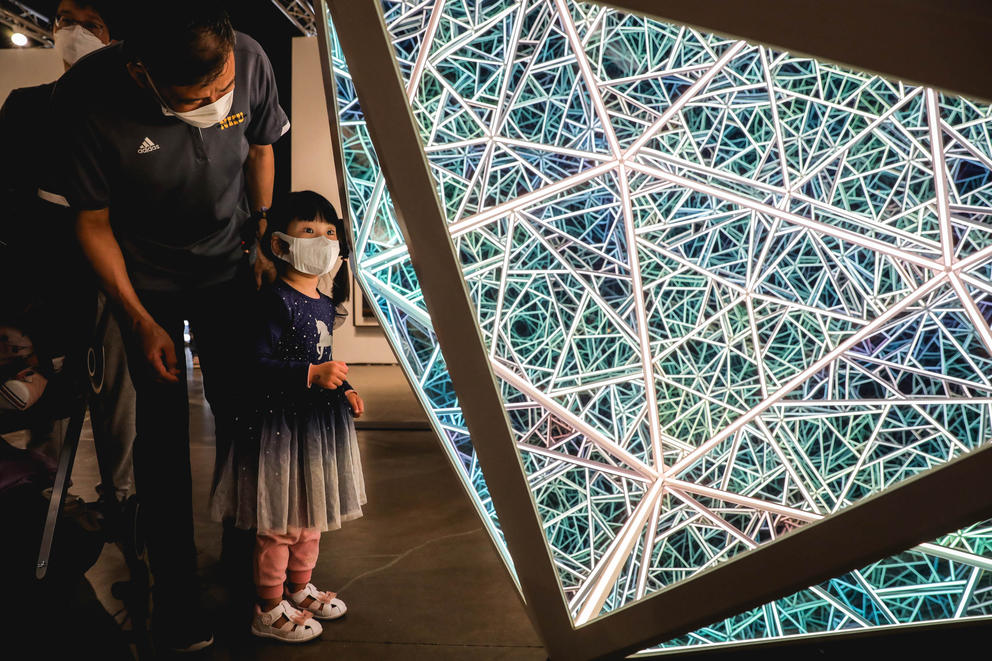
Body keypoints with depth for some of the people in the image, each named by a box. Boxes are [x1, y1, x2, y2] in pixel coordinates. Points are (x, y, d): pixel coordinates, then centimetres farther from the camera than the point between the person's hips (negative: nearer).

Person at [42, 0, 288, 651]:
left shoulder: (249, 60, -22)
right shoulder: (89, 98, -29)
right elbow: (92, 223, -15)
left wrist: (261, 241, 2)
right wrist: (142, 323, -12)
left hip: (229, 264, 2)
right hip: (146, 277, -2)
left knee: (241, 415, 3)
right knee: (163, 433, -1)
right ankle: (176, 593, 15)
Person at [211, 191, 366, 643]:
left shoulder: (323, 304, 9)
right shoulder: (275, 301, -18)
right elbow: (257, 365, -24)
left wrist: (343, 390, 10)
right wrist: (312, 375, -29)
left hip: (319, 423, 9)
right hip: (282, 424, -9)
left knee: (312, 517, 21)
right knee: (280, 525, 4)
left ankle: (299, 589, 41)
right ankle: (269, 611, 22)